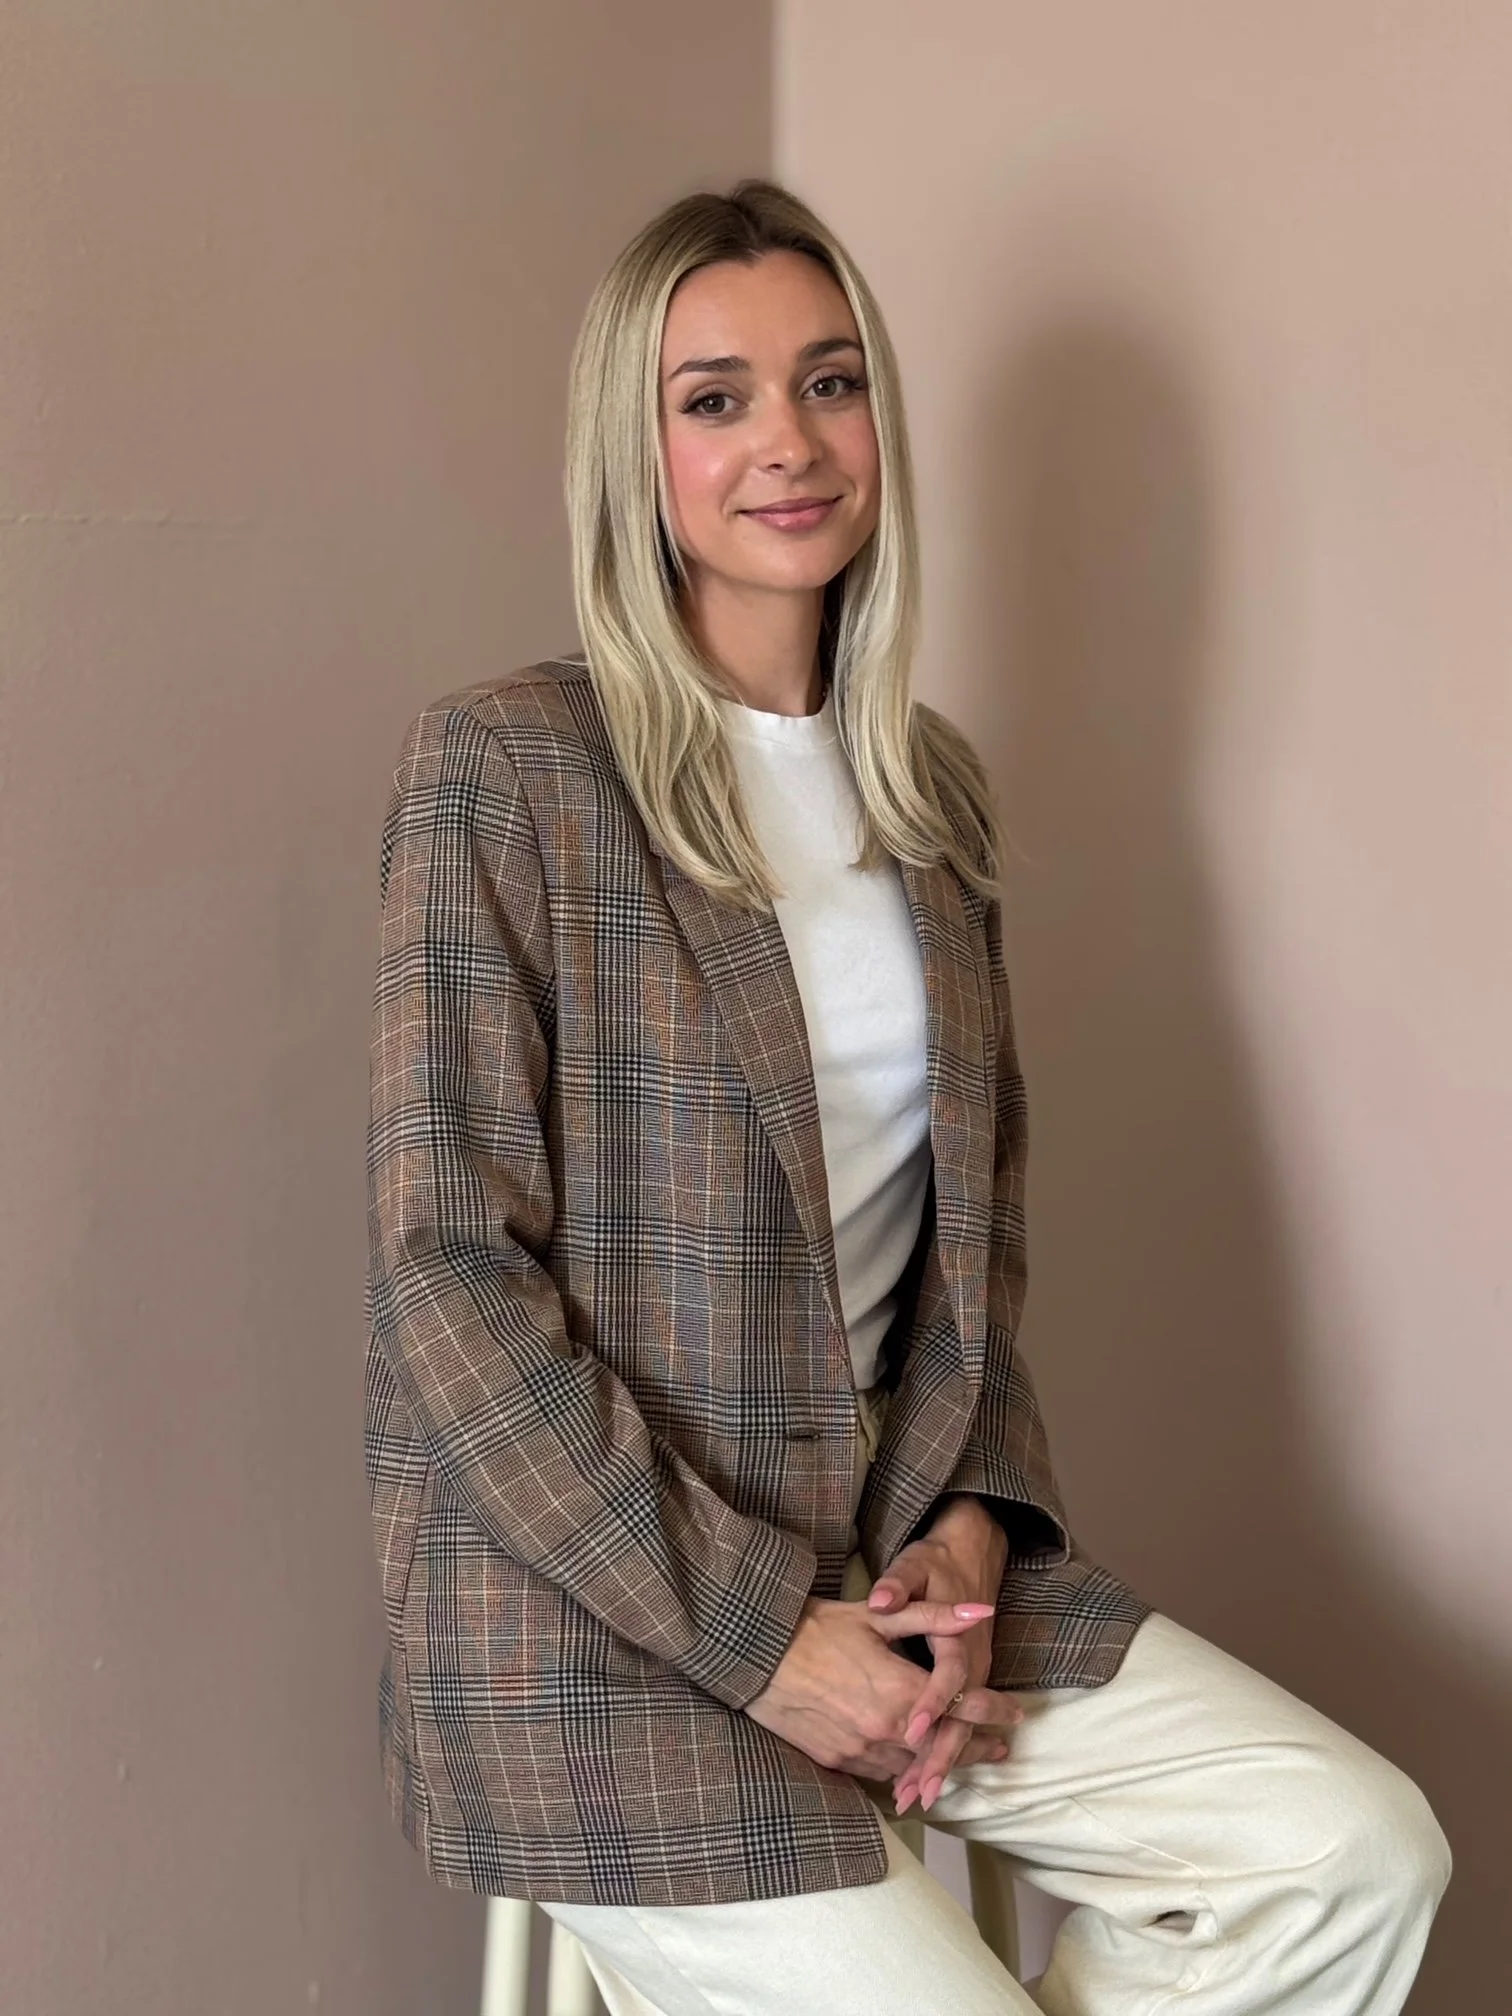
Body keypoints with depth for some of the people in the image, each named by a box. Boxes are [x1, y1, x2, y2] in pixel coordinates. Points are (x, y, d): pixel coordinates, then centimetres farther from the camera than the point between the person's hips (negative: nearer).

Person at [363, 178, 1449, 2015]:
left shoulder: (925, 785, 9)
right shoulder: (502, 769, -11)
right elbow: (448, 1274, -15)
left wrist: (971, 1519, -3)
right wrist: (760, 1637, -17)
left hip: (889, 1546, 6)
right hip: (588, 1617, -6)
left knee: (1357, 1858, -6)